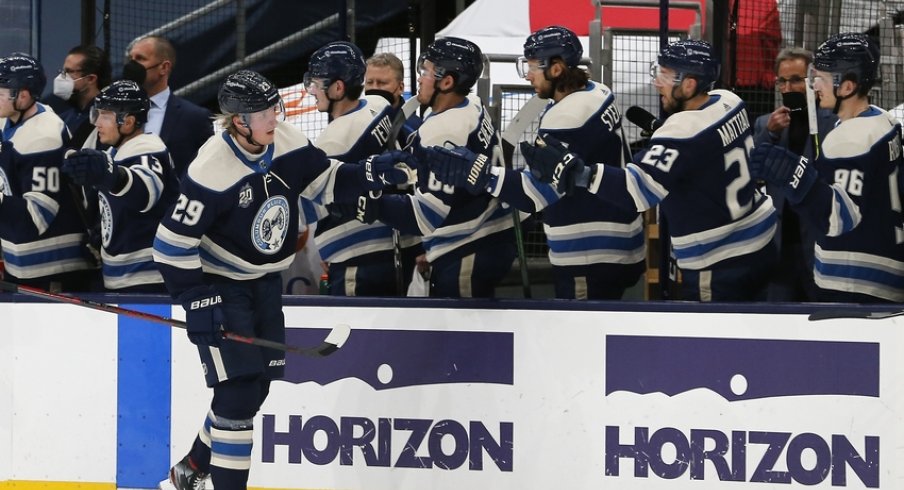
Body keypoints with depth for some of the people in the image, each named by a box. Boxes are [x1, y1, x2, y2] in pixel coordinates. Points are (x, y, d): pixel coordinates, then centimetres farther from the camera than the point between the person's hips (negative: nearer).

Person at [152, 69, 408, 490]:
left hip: (264, 281, 7)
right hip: (220, 284, -7)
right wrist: (197, 301, -24)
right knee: (238, 386, -13)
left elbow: (326, 183, 3)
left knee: (257, 385, 13)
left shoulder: (286, 143, -8)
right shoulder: (211, 171, -27)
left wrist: (373, 173, -15)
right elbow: (173, 242, -23)